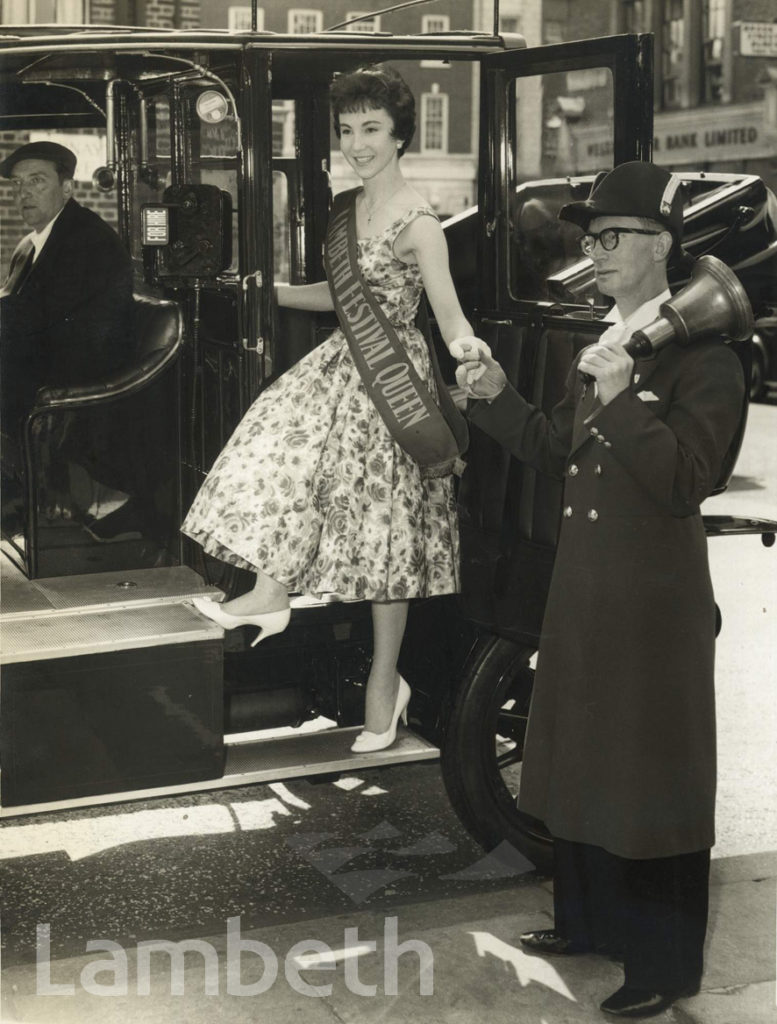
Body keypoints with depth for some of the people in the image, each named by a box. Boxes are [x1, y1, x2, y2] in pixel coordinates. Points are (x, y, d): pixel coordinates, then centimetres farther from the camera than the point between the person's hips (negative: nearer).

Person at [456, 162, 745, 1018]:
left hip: (653, 601, -8)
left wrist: (621, 397, -30)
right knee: (581, 761, 18)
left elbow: (684, 482, -22)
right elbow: (557, 452, 14)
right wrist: (495, 397, 1)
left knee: (651, 776, 3)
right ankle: (588, 917, 36)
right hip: (583, 585, 8)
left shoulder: (701, 356, -15)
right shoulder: (598, 345, 11)